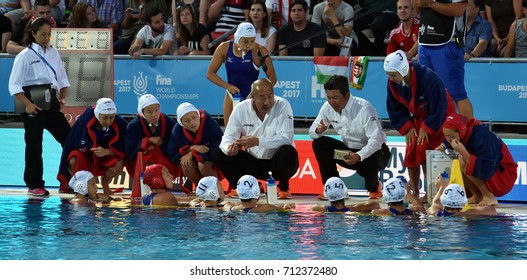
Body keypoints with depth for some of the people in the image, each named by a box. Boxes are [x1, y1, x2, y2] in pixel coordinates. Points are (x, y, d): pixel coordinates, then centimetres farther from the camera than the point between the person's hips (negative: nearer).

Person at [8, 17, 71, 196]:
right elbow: (14, 86, -8)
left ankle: (67, 183, 8)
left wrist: (63, 98, 4)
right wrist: (28, 105, -18)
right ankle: (34, 185, 6)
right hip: (33, 103, -6)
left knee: (69, 139, 1)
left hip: (51, 101, 6)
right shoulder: (25, 56, -4)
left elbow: (62, 79, 21)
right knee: (34, 145, -2)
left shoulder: (54, 54, 13)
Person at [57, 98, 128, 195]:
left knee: (119, 164, -30)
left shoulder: (120, 124, -21)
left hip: (106, 159, 1)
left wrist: (106, 152, -34)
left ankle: (105, 183, 6)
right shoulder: (86, 120, -24)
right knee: (73, 161, -34)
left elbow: (122, 150, -18)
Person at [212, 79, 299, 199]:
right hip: (253, 163, 3)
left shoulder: (283, 105, -16)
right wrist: (229, 147, -33)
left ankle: (283, 186, -5)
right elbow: (228, 136, -7)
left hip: (277, 162, -3)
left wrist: (258, 141, -37)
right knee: (218, 155, -13)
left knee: (288, 152, -35)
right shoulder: (241, 109, -7)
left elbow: (286, 137, -25)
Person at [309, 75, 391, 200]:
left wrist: (359, 156, -47)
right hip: (348, 150, 6)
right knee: (318, 143, -15)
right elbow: (312, 132, 1)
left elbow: (376, 140, -30)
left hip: (373, 151, -6)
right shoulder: (328, 107, -7)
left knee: (366, 164, -39)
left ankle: (374, 186, 0)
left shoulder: (364, 108, -25)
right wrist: (318, 130, -25)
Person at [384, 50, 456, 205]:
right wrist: (407, 128, -9)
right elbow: (394, 109, 0)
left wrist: (426, 129, -23)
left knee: (423, 151, -18)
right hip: (417, 119, 6)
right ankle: (414, 193, 10)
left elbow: (438, 108, -26)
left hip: (439, 118, -6)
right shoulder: (392, 84, -13)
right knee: (410, 154, -3)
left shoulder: (429, 79, -33)